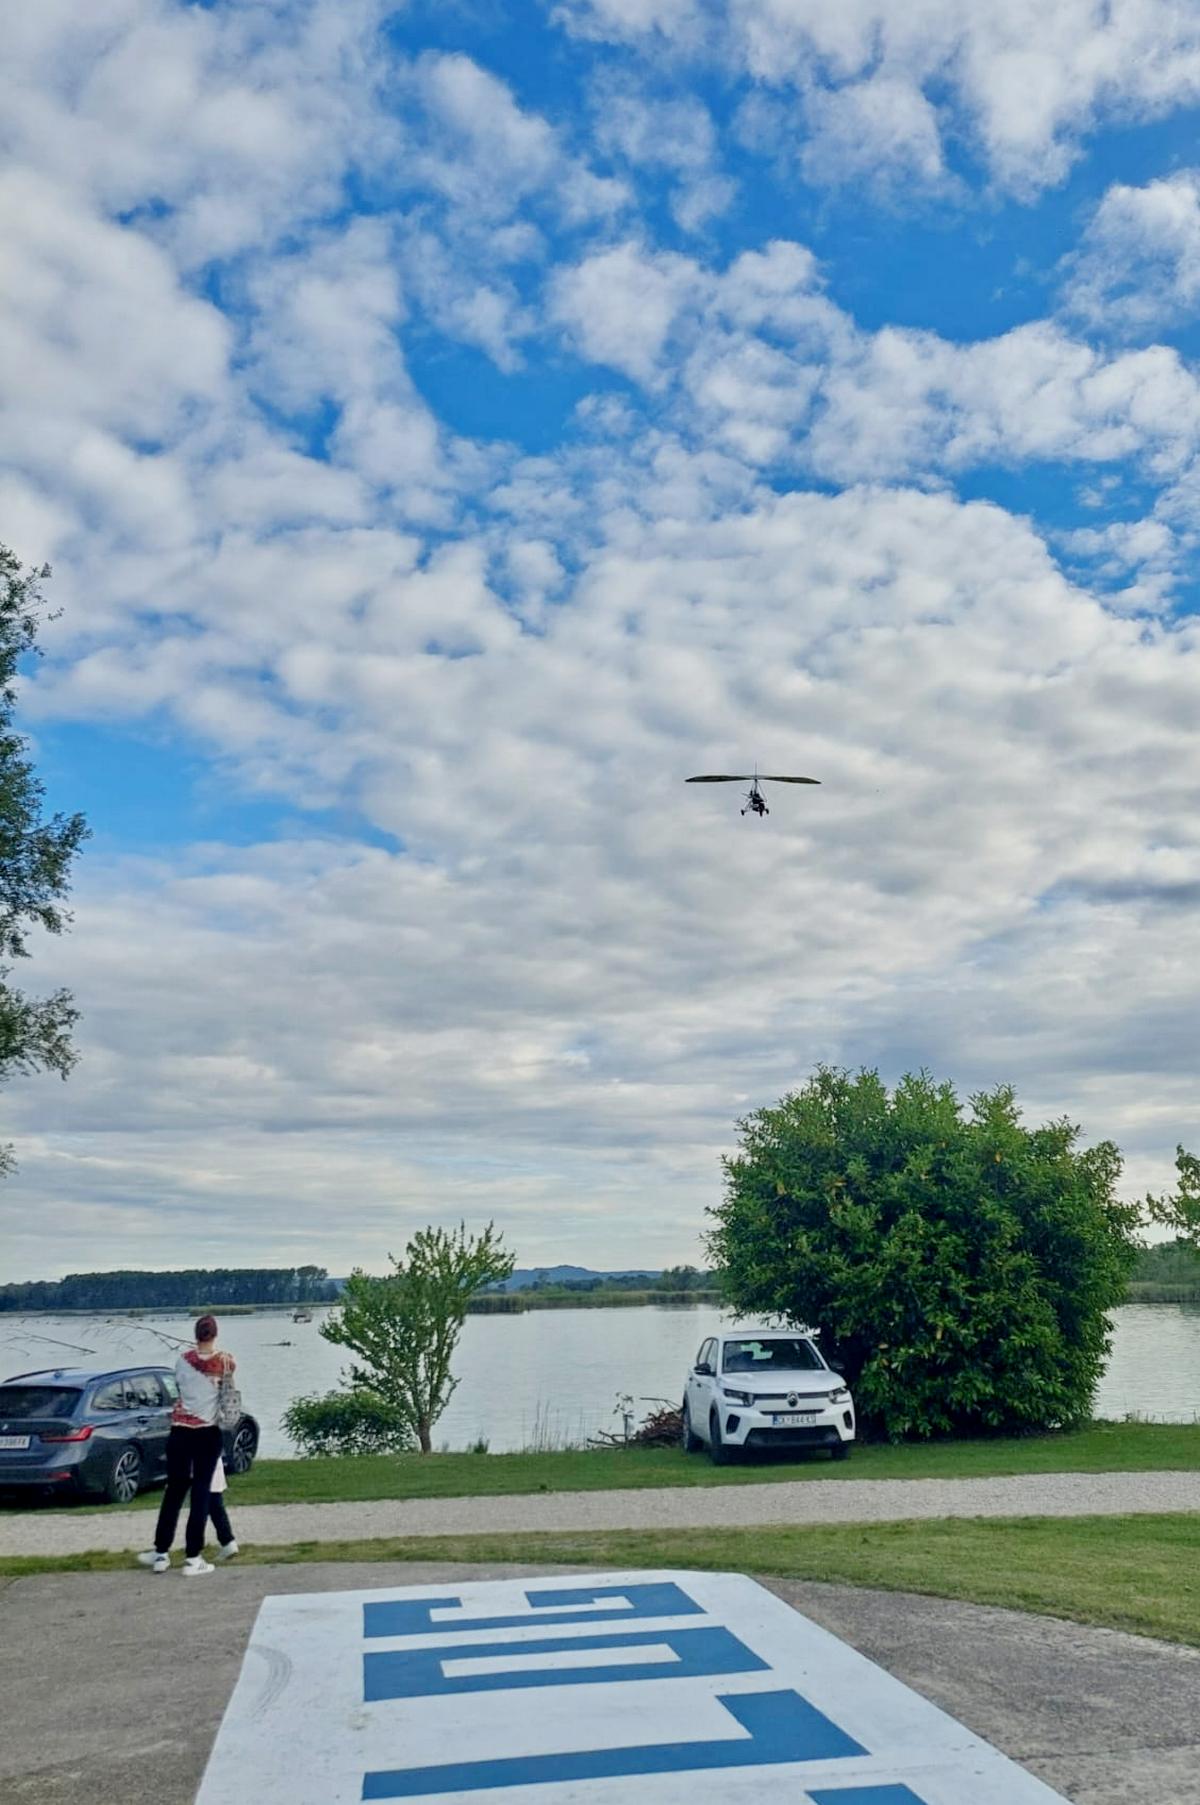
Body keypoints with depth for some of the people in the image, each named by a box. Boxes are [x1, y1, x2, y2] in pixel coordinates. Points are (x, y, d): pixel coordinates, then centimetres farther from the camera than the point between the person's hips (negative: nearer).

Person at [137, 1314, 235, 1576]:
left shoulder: (183, 1361, -2)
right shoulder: (225, 1362, -5)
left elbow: (180, 1385, 11)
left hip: (180, 1432, 1)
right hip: (208, 1434, -1)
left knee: (174, 1491, 13)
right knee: (201, 1493, 2)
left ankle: (161, 1553, 17)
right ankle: (192, 1558, 1)